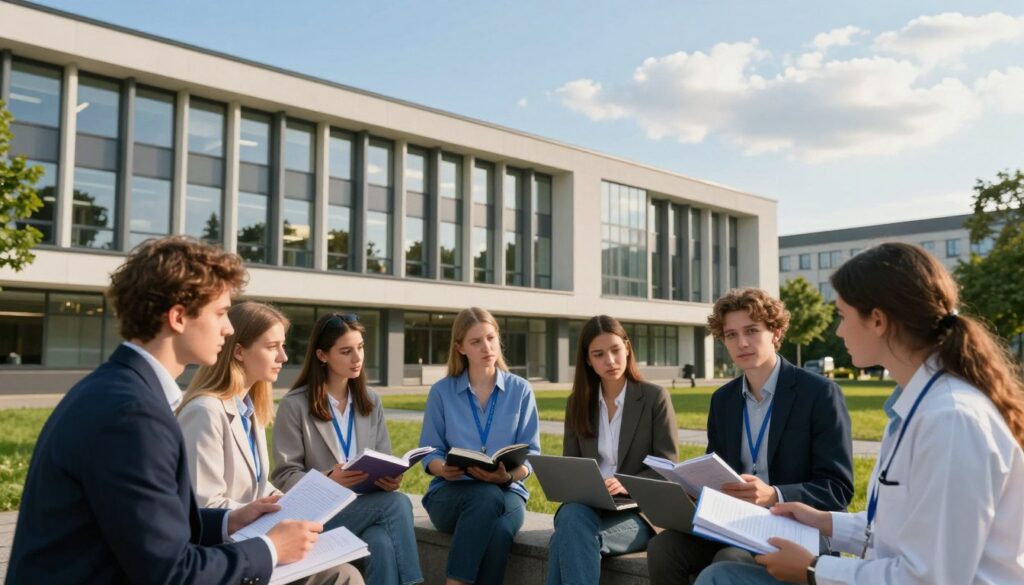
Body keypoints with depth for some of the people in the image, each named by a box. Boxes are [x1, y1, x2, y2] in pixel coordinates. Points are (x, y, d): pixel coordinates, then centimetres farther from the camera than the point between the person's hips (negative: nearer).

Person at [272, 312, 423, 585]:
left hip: (368, 505, 4)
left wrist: (391, 478, -12)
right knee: (397, 503, -29)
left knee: (384, 546, -33)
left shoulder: (371, 401, 13)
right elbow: (285, 477, -6)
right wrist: (328, 480, -24)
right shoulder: (294, 405, -4)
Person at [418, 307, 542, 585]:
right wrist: (444, 469, -18)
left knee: (498, 530, -35)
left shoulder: (520, 390, 6)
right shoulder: (441, 391, 5)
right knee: (488, 497, -36)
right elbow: (429, 453, 5)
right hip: (450, 492, 0)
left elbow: (531, 454, 2)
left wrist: (508, 476, -19)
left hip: (507, 492, 1)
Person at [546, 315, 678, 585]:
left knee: (569, 538, -33)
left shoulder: (655, 397, 0)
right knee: (571, 518, -35)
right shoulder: (578, 403, 12)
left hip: (639, 509, -3)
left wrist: (626, 486, -23)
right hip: (587, 504, 3)